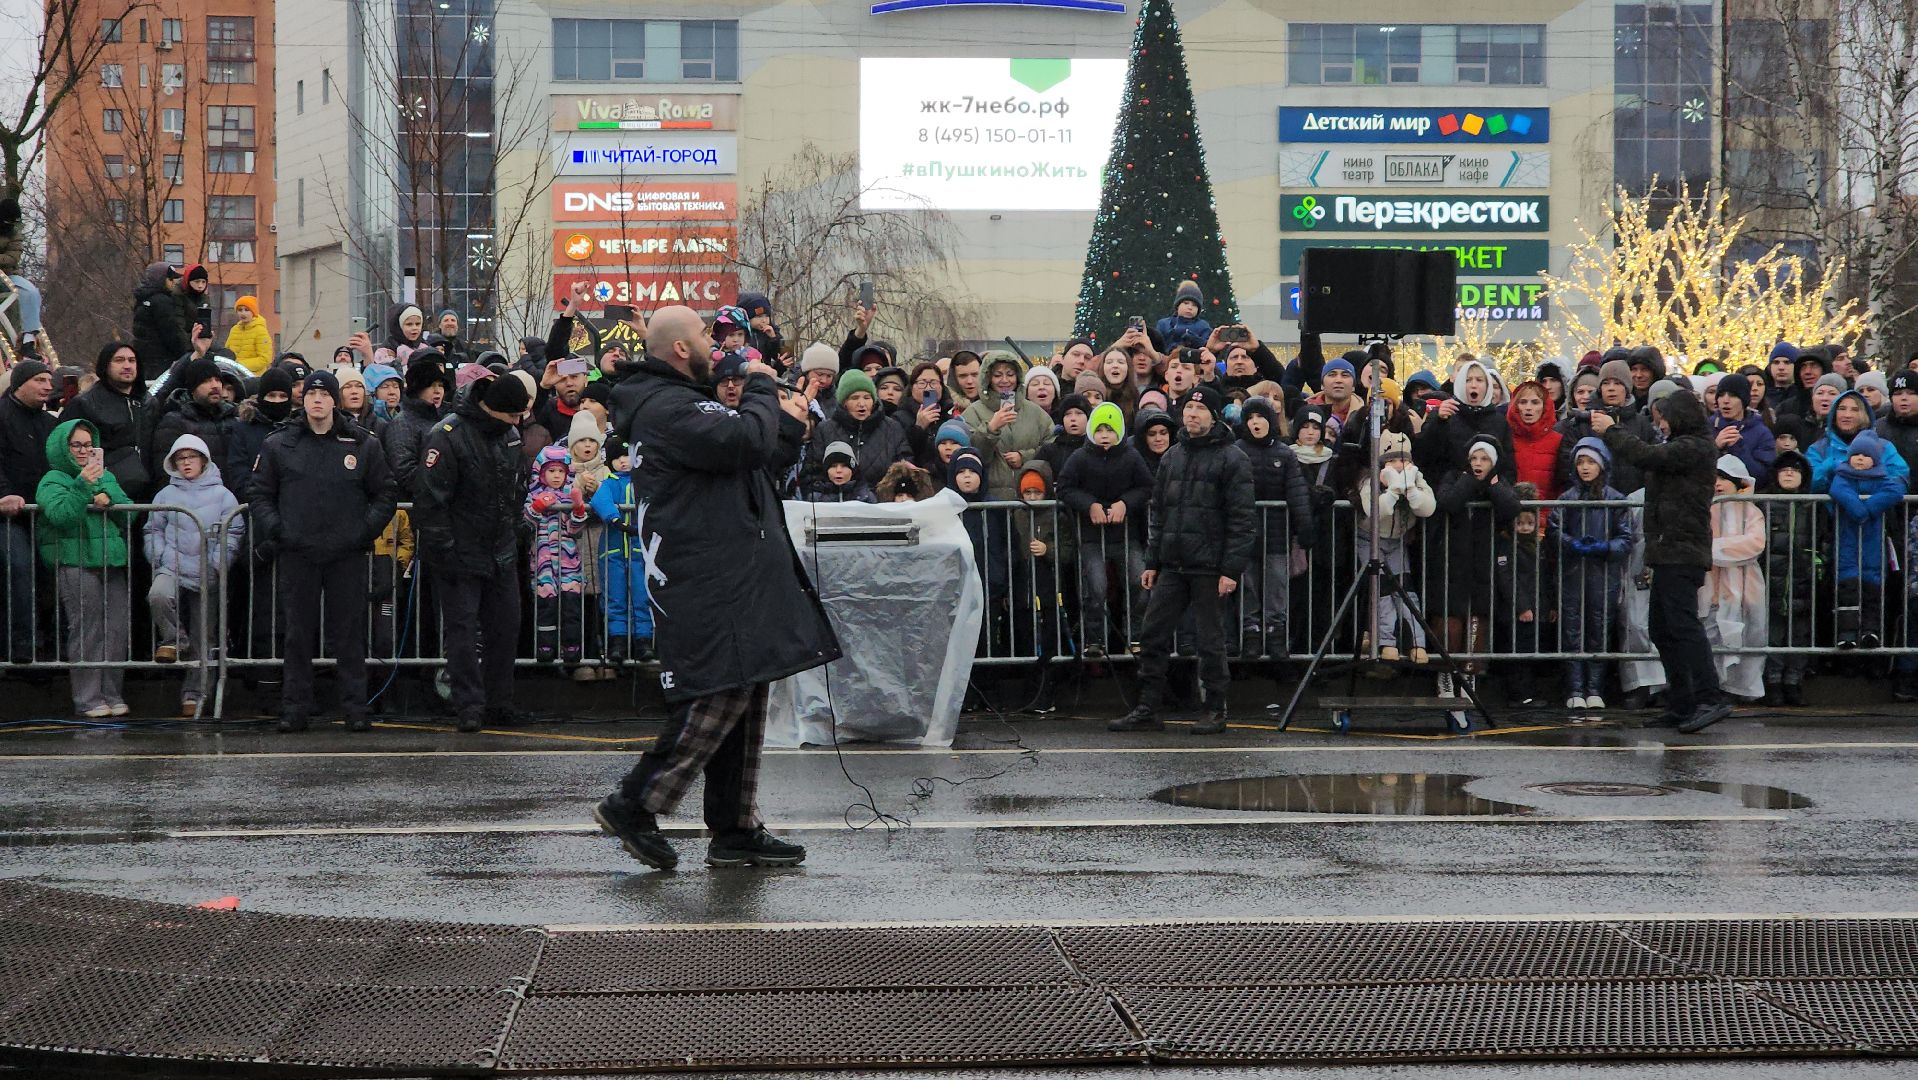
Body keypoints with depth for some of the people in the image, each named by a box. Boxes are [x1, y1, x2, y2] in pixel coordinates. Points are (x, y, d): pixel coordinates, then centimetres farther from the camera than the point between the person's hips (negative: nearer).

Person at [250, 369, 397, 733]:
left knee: (349, 633, 1)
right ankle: (295, 707, 8)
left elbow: (385, 495, 11)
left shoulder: (363, 444, 6)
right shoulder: (279, 445, 7)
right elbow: (260, 494, 13)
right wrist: (275, 530, -2)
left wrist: (367, 529, -3)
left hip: (348, 555, -1)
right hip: (298, 555, 1)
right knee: (298, 634, 3)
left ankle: (355, 706, 6)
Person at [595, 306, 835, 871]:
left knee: (743, 698, 11)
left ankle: (736, 829, 14)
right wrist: (761, 390, -7)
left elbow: (744, 457, 30)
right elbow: (747, 441, -25)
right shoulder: (669, 408, -14)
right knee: (722, 694, -14)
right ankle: (634, 805, -9)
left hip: (730, 579, 11)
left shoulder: (678, 403, 21)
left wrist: (784, 422, 20)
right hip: (711, 584, -11)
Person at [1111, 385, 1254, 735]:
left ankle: (1216, 711, 11)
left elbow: (1243, 519, -10)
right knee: (1153, 637, 4)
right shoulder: (1172, 457, 15)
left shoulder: (1231, 459, -5)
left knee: (1210, 641, 1)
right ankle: (1147, 710, 9)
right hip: (1172, 566, 6)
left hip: (1209, 568, -6)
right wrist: (1151, 562, 12)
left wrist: (1232, 569, -15)